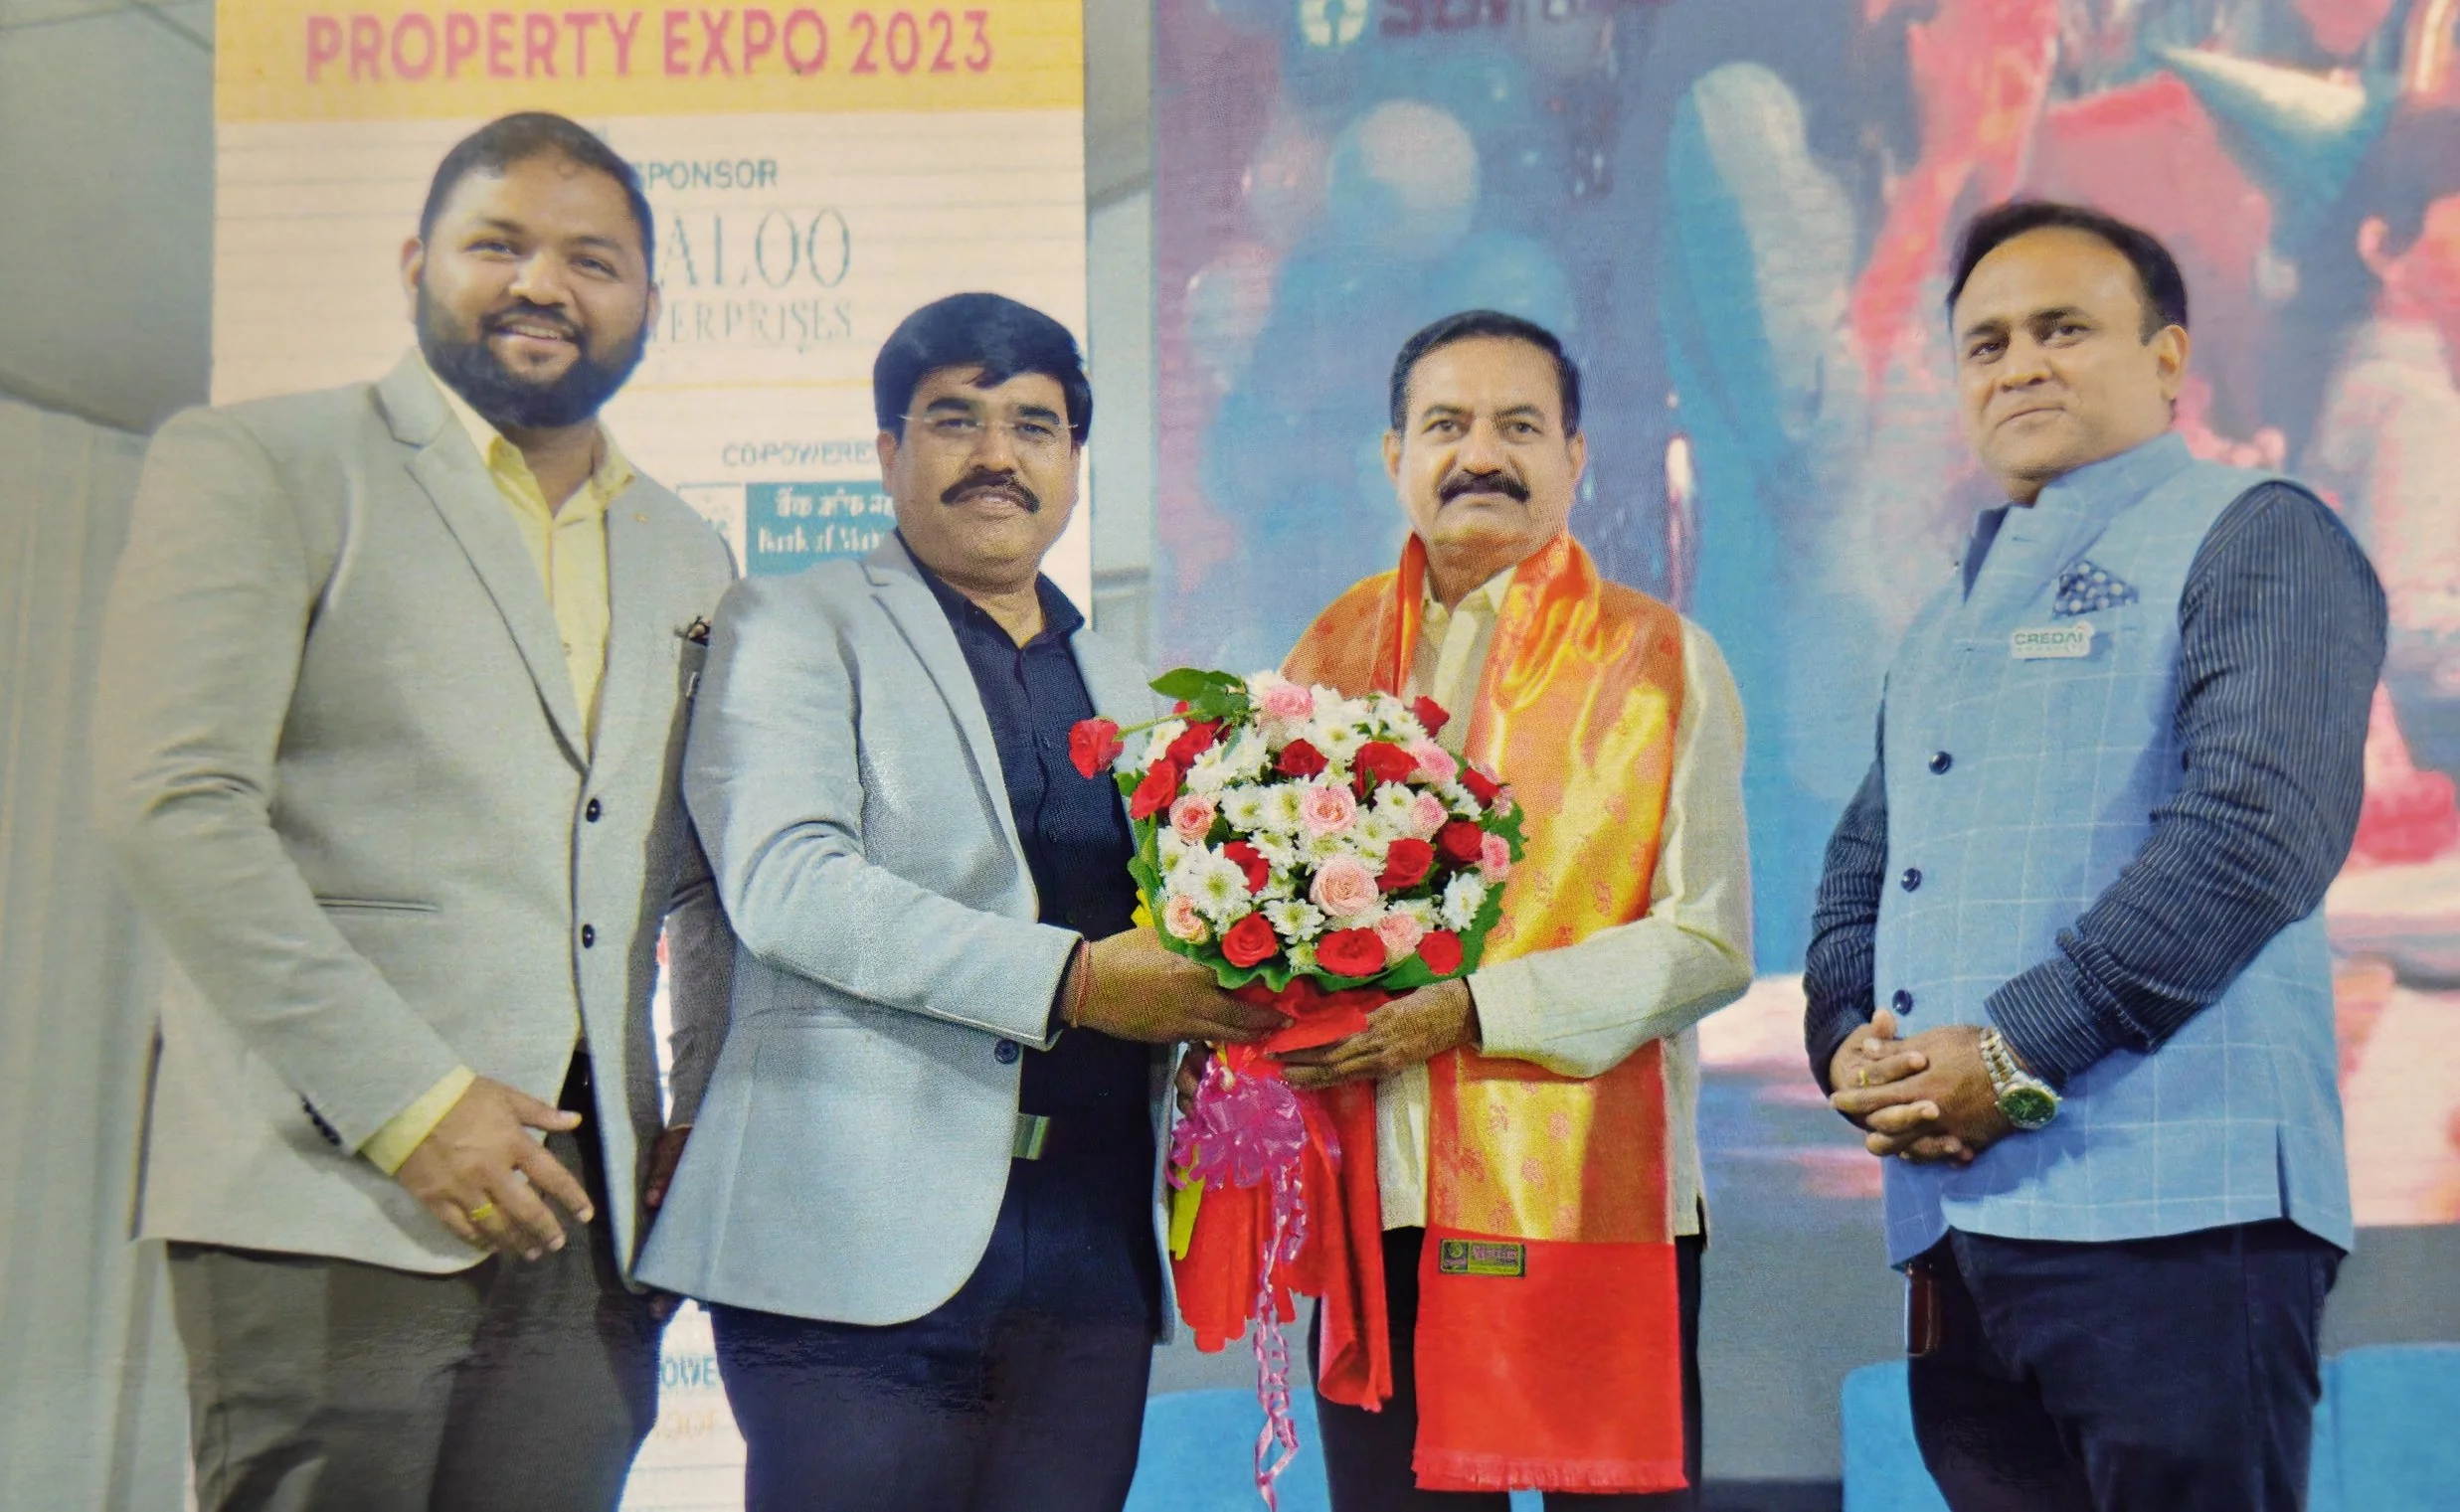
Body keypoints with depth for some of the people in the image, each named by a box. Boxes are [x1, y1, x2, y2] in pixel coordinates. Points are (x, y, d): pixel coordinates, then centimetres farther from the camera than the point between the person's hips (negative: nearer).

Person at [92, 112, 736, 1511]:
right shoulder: (255, 466, 2)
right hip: (331, 1201, -4)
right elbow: (172, 801, -9)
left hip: (583, 1217, 5)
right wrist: (405, 1101, -14)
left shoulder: (688, 555, 19)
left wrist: (703, 1112, 9)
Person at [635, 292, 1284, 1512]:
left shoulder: (1122, 694, 23)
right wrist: (1070, 980, -18)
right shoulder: (795, 626, 4)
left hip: (1094, 1244, 5)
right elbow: (783, 882, -12)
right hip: (867, 1235, -5)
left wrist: (1224, 982, 2)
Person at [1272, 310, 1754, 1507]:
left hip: (1588, 1194, -3)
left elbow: (1708, 943, -5)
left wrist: (1468, 1010, -15)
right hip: (1376, 1200, 3)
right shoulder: (1333, 652, 13)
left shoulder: (1658, 660, 3)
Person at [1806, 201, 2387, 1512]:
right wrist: (1850, 1040, 0)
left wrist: (2021, 1051, -18)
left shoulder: (2251, 541, 0)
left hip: (2174, 1217, -7)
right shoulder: (1948, 620, 24)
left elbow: (2260, 826, -15)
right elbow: (1859, 870, 22)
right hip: (1952, 1222, 7)